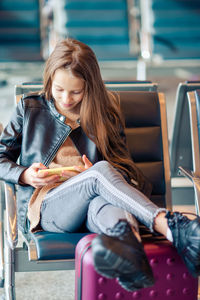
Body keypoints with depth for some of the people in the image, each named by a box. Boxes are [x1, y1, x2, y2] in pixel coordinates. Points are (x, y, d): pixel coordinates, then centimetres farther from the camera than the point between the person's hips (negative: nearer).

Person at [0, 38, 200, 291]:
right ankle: (175, 229, -54)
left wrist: (93, 173, -2)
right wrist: (24, 174, -3)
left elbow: (122, 166, 21)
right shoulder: (30, 109, 18)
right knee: (102, 170, -36)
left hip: (94, 199, 2)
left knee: (104, 203, -42)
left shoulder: (105, 114, 21)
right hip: (45, 207, -1)